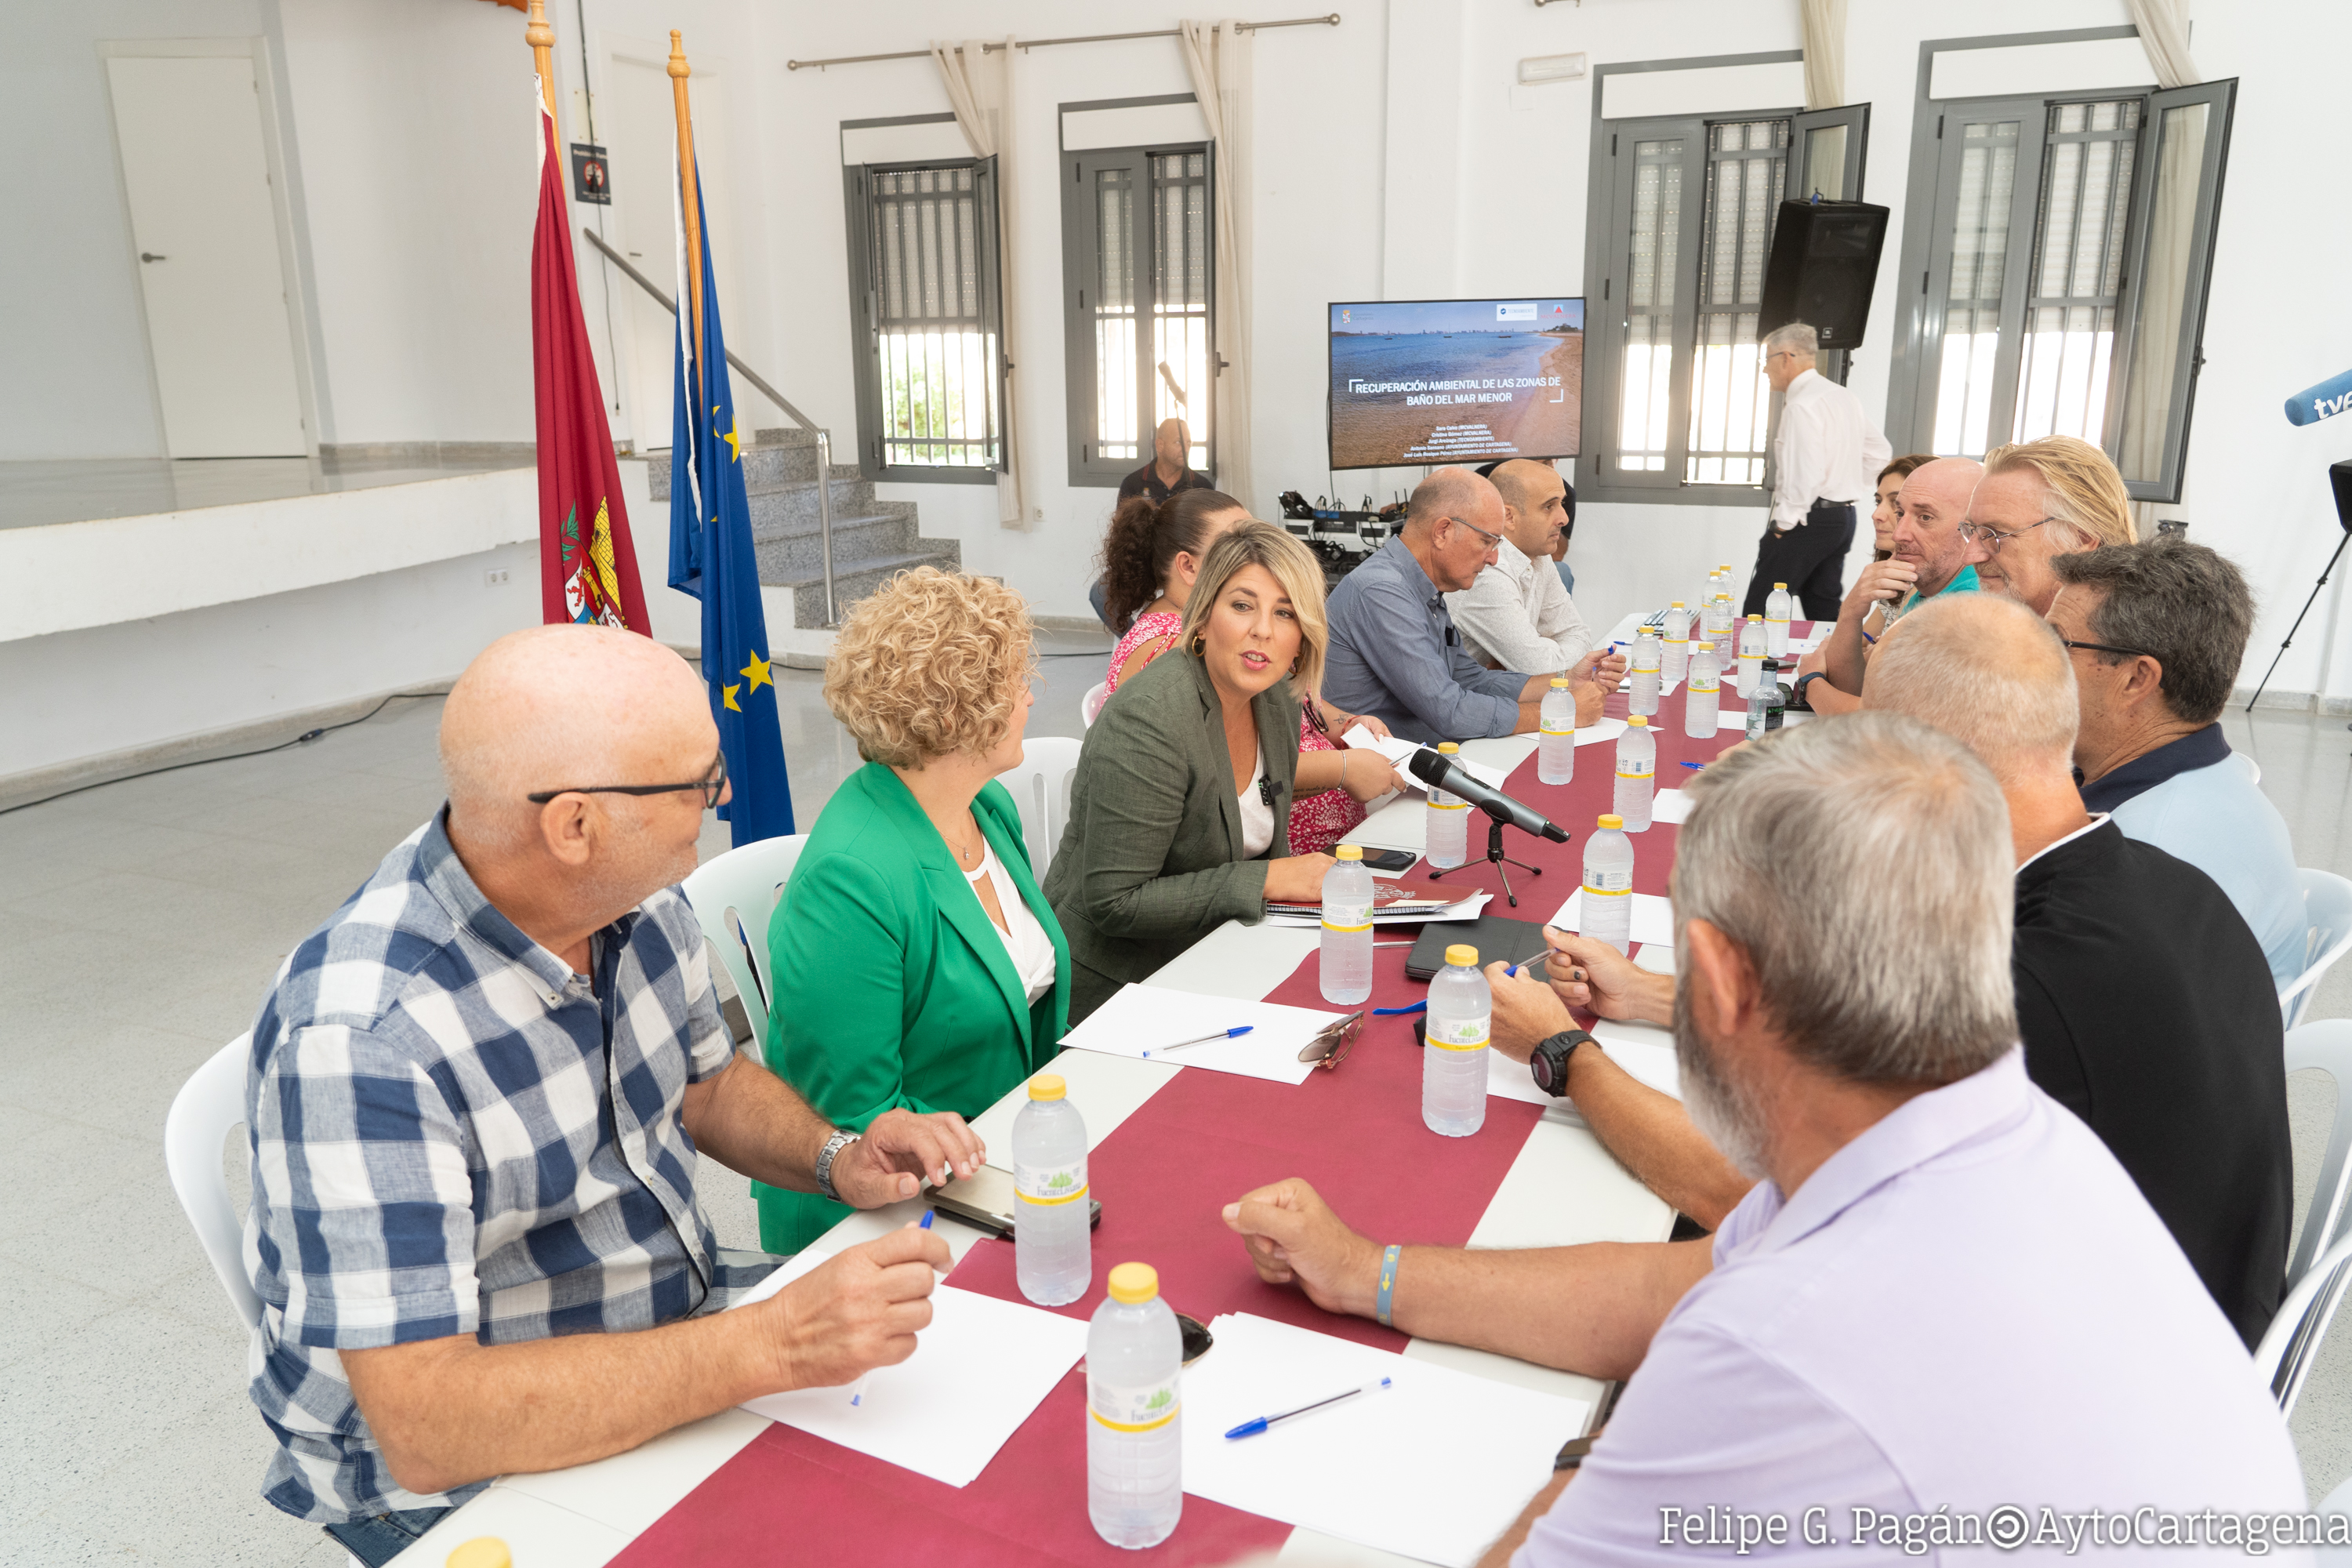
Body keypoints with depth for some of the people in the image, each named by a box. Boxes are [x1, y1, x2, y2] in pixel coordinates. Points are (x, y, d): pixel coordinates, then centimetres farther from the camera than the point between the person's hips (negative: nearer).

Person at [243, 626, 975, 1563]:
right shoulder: (359, 1040, -30)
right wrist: (771, 1347, -37)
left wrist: (835, 1157, -9)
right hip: (458, 1470, -6)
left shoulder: (631, 894, -7)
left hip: (677, 1325, 7)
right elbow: (426, 1425, -33)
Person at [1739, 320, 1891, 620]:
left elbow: (1805, 474, -23)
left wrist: (1784, 523, -16)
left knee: (1757, 616, -8)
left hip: (1807, 521, -10)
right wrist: (1849, 489, 20)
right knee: (1824, 614, 14)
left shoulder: (1802, 404, -15)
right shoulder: (1845, 398, 14)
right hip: (1844, 517, 10)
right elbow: (1879, 453, 21)